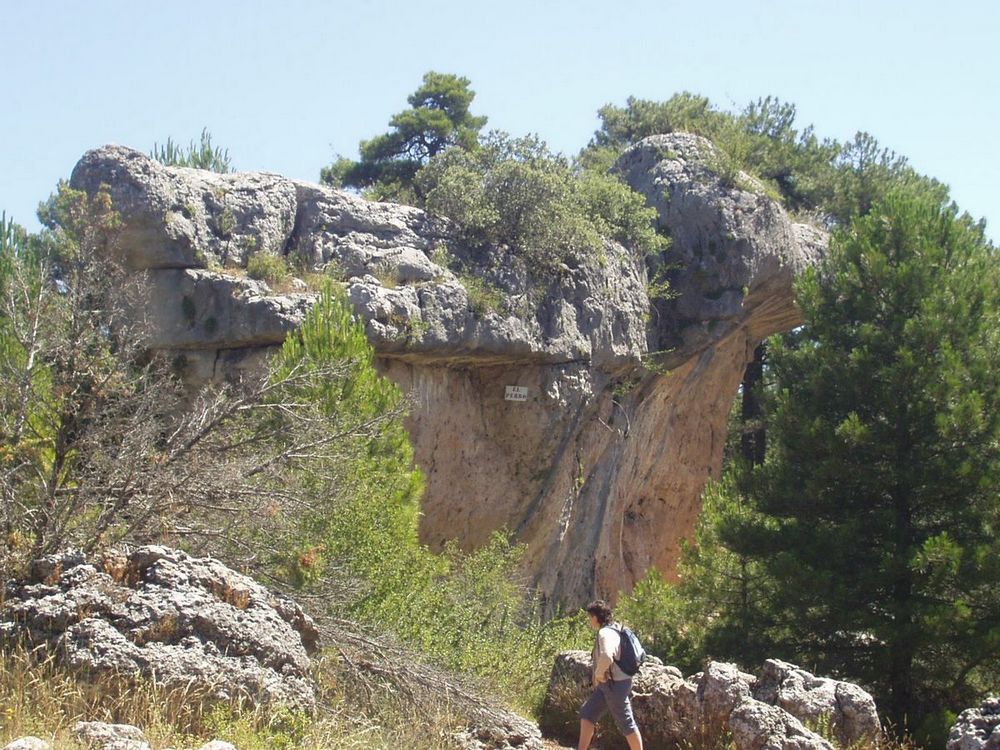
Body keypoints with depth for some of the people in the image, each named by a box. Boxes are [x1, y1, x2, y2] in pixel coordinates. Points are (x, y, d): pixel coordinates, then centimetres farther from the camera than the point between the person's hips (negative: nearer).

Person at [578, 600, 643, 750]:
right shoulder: (611, 630, 11)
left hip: (615, 684, -10)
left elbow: (606, 657, -39)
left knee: (626, 723, -1)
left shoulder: (606, 633, -20)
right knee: (587, 713, 12)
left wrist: (599, 673, -21)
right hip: (607, 684, 10)